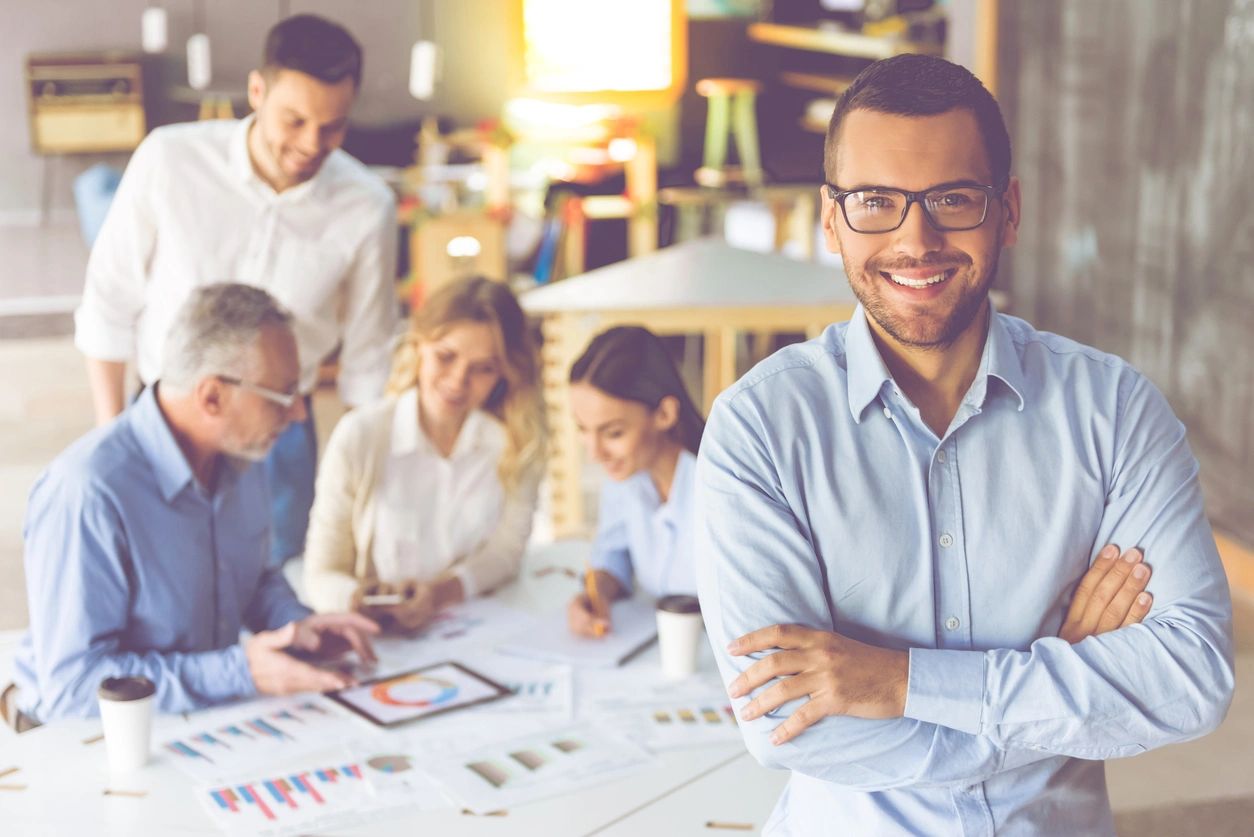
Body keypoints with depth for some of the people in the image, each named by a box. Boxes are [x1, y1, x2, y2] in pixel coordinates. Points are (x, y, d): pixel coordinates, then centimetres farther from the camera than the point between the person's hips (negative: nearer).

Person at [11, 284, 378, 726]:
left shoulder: (242, 456, 2)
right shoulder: (87, 495, -25)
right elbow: (71, 686, -24)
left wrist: (295, 623, -2)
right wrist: (238, 673, -28)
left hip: (210, 718, 7)